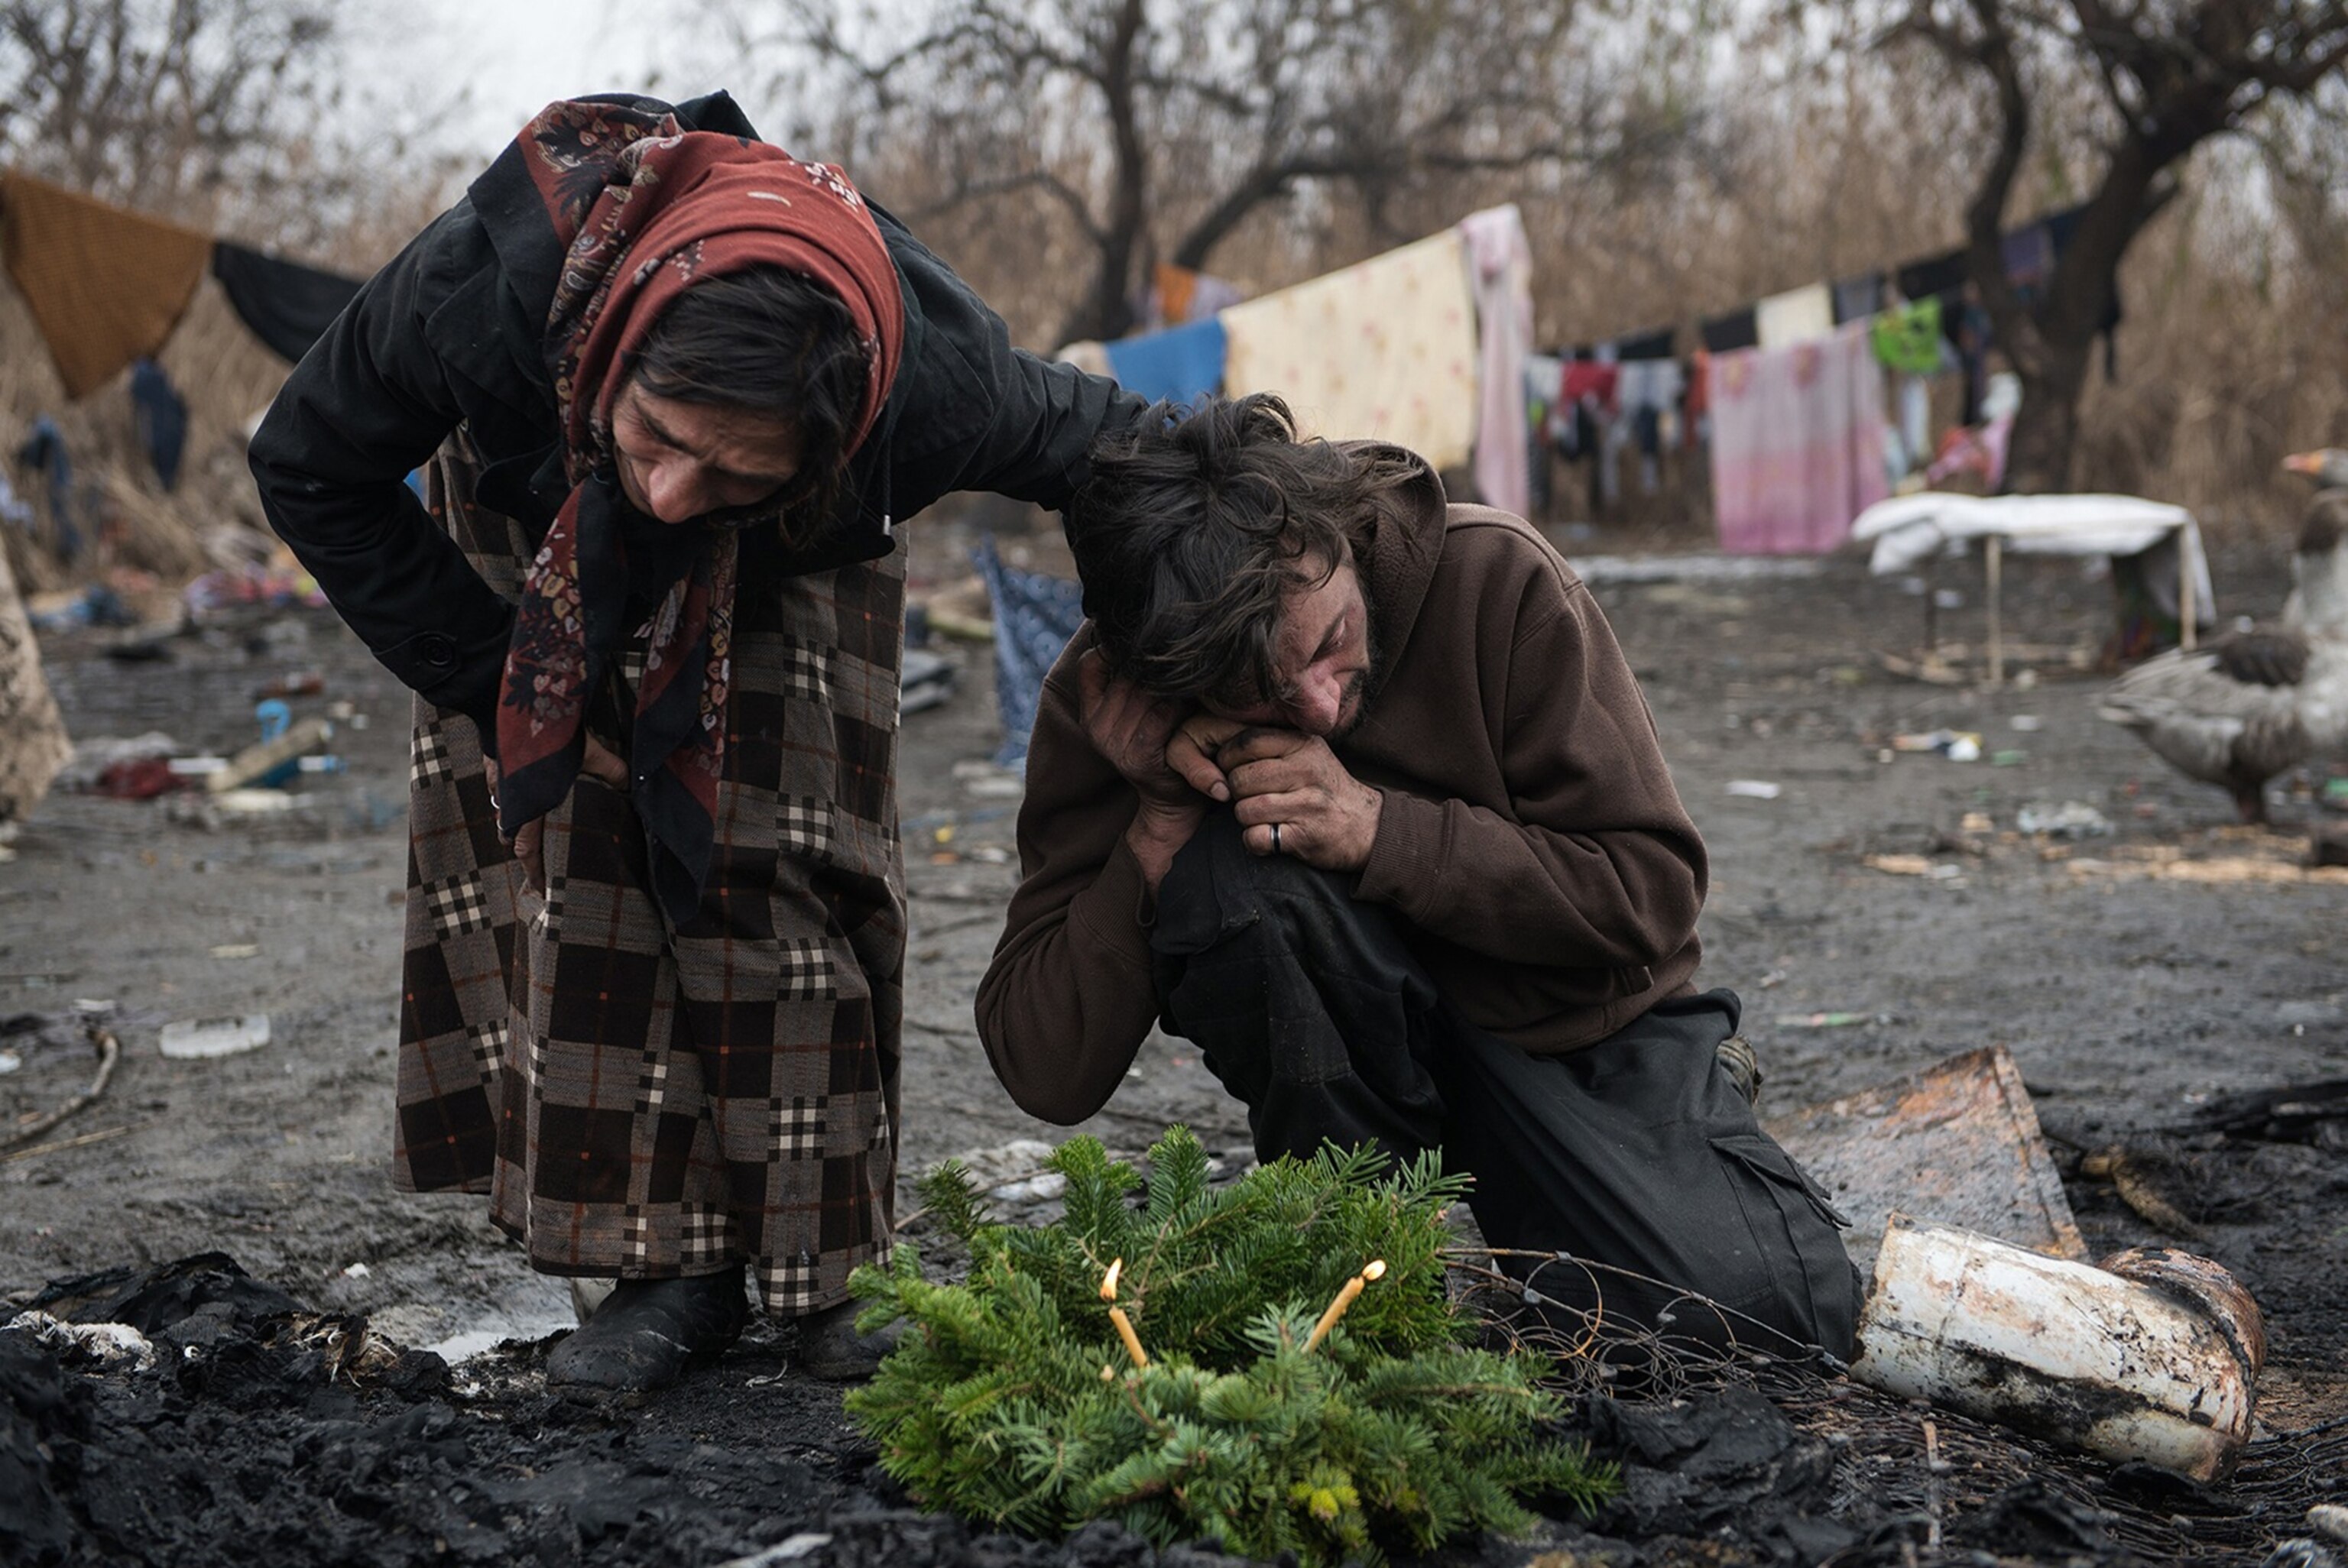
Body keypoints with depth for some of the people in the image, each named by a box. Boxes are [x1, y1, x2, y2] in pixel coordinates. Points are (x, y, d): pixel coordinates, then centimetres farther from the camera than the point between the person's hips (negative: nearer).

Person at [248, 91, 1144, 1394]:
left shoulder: (928, 379, -43)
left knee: (782, 866, -11)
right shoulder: (487, 286, -43)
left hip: (790, 578, 0)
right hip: (540, 542, 1)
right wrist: (498, 685, -21)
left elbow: (1103, 446, -19)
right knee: (576, 861, -11)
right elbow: (310, 471, -21)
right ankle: (669, 1263, -2)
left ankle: (827, 1264, 3)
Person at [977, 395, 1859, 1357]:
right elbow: (1046, 1077, -18)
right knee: (1223, 876, -32)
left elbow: (1653, 892, -17)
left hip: (1583, 1026, 0)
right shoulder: (1100, 705, -16)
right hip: (1360, 1049, 1)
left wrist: (1379, 830, -28)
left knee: (1771, 1314, -26)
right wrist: (1160, 820, -30)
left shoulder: (1494, 580, -19)